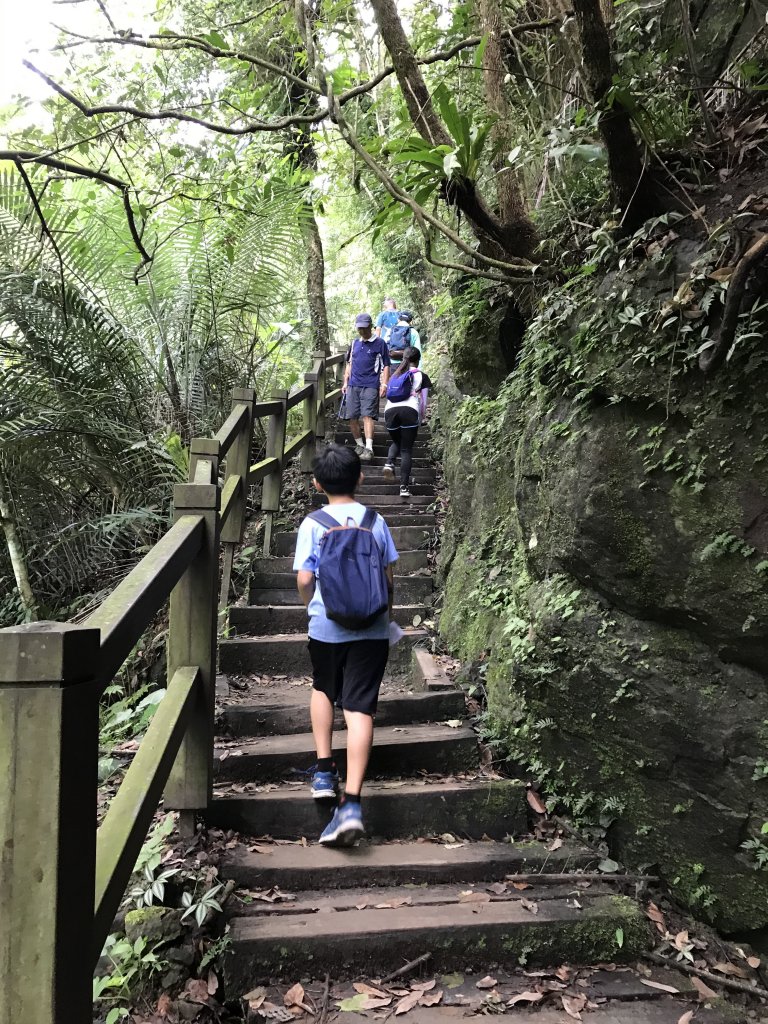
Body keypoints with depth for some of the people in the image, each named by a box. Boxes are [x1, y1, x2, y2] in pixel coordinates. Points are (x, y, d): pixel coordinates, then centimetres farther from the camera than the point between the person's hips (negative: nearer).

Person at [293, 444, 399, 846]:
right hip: (371, 629, 0)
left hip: (326, 627, 0)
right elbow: (388, 578, 4)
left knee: (323, 689, 26)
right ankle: (351, 802, -10)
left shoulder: (312, 523, -5)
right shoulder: (376, 522, 0)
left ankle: (324, 770, 22)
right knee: (359, 708, -2)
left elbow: (304, 579, -7)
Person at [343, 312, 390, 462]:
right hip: (353, 385, 5)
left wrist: (384, 384, -8)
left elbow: (385, 366, 1)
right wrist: (345, 382, 17)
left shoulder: (379, 343, 2)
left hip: (370, 386, -5)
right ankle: (359, 445, 19)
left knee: (367, 415, -16)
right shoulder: (355, 343, 16)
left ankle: (369, 448, -21)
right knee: (352, 417, 3)